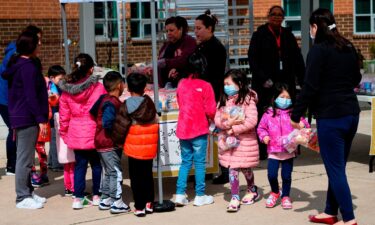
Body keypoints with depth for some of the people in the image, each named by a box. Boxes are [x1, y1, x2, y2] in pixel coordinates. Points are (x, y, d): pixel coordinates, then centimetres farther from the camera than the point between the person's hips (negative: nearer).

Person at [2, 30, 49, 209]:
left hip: (19, 118, 10)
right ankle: (23, 197, 2)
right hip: (27, 119, -10)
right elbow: (31, 96, -20)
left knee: (24, 157, 16)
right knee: (25, 159, -4)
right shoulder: (28, 67, -16)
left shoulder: (16, 64, 13)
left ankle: (28, 192, 25)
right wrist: (40, 119, -18)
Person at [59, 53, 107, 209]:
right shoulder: (98, 87, -11)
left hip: (76, 133, 3)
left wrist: (64, 132, 17)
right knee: (96, 164, 12)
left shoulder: (66, 89, -1)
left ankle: (78, 198, 11)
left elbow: (64, 115, 6)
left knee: (80, 164, 11)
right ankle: (96, 195, 19)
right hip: (95, 133, -3)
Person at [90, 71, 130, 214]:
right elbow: (108, 123, -29)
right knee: (116, 172, -3)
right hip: (109, 144, -10)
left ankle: (105, 200, 24)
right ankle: (117, 203, 0)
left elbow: (92, 112, 15)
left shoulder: (104, 99, 7)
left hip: (102, 142, 10)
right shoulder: (112, 103, -20)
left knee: (108, 173, 17)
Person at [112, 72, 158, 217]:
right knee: (148, 175, 17)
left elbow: (120, 127, -9)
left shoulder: (126, 106, -9)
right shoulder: (150, 105, 2)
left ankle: (139, 207, 5)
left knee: (136, 178, 4)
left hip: (134, 148, -4)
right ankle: (149, 204, 19)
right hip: (150, 148, 4)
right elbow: (156, 125, 7)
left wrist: (118, 141, 6)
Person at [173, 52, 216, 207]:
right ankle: (200, 196, 10)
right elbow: (210, 111, -10)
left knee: (185, 162, 14)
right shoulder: (205, 86, -11)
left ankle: (180, 194, 11)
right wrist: (211, 119, 10)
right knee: (199, 163, 4)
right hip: (199, 130, -4)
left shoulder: (181, 84, 4)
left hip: (183, 129, 5)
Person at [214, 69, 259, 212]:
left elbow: (252, 121, -19)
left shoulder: (248, 99, -11)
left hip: (245, 140, -4)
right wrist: (228, 124, -19)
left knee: (245, 168, 11)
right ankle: (235, 198, 6)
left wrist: (234, 129, -19)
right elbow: (217, 120, 1)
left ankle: (252, 190, 37)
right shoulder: (224, 100, 6)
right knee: (232, 169, 0)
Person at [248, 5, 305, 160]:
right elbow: (253, 59, -5)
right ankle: (262, 151, 5)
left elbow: (297, 60, 9)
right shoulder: (259, 35, 1)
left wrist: (304, 82, 2)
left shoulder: (288, 36, 11)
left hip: (286, 83, 3)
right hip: (265, 84, -3)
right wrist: (263, 79, -14)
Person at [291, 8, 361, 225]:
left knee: (335, 169, -1)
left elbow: (310, 87, -15)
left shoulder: (319, 50, -11)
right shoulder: (349, 47, 11)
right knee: (337, 166, 15)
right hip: (351, 113, 7)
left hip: (330, 116, -7)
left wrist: (296, 115, -8)